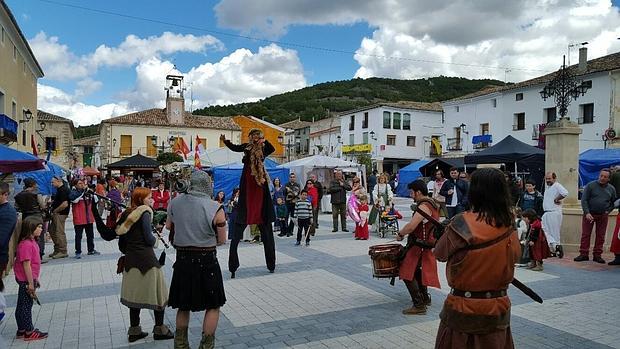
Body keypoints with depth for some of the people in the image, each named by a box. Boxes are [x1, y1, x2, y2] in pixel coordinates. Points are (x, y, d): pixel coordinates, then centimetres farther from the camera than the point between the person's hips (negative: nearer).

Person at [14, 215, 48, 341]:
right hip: (26, 280, -10)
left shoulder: (32, 242, 8)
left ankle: (21, 330, 27)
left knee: (22, 305, 17)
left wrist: (35, 279, 20)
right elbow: (26, 265, -23)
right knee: (26, 306, 2)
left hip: (29, 279, 10)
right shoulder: (26, 244, -23)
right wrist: (31, 283, -20)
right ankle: (29, 332, 11)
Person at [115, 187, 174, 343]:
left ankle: (134, 331, 22)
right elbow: (149, 238, -15)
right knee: (158, 294, 6)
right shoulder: (145, 212, -11)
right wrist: (155, 239, 6)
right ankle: (159, 330, 14)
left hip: (130, 260, 7)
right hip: (146, 258, -7)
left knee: (135, 294, 15)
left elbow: (121, 243, 12)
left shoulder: (126, 214, 10)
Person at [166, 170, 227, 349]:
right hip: (206, 260, -4)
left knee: (183, 305, 20)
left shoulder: (175, 202, -3)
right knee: (213, 306, 12)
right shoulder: (215, 209, -14)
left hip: (182, 259, 4)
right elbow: (222, 240, -6)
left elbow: (169, 226, 15)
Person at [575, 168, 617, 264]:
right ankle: (583, 254, 4)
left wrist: (608, 211, 3)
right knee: (585, 235, -1)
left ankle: (597, 255, 14)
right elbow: (584, 200, -7)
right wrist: (587, 213, -15)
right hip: (589, 214, -3)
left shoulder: (611, 189, 6)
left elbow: (613, 202, 17)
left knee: (600, 236, 5)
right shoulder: (590, 185, -4)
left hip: (603, 216, 3)